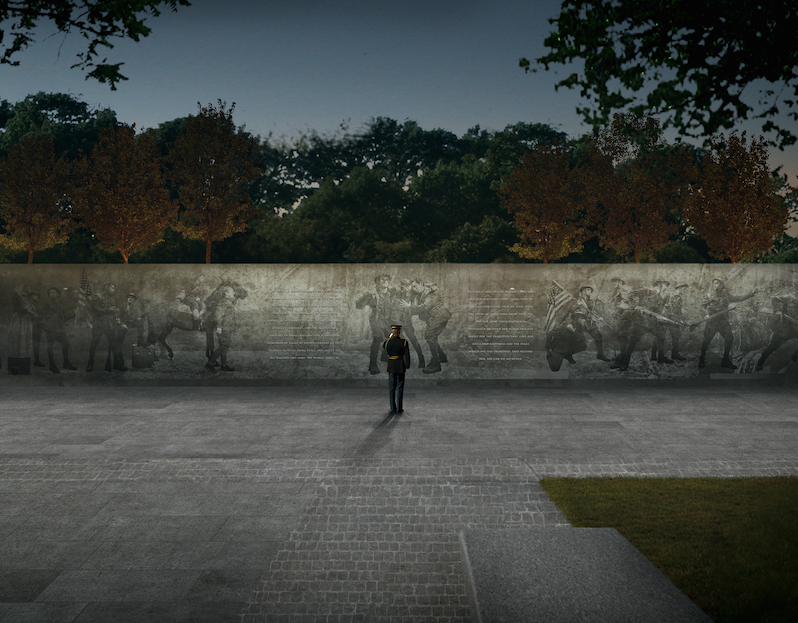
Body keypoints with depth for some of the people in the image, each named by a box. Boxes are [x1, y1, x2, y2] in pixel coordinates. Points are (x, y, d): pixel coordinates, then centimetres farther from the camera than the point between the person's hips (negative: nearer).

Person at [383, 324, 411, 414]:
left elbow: (384, 346, 21)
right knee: (400, 388, 4)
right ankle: (399, 408, 4)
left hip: (391, 366, 2)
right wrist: (407, 366, 3)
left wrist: (391, 336, 16)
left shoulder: (387, 341, -4)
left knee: (392, 388, 10)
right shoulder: (404, 342, -9)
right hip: (401, 367, -2)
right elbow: (407, 355, -9)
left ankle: (393, 408, 11)